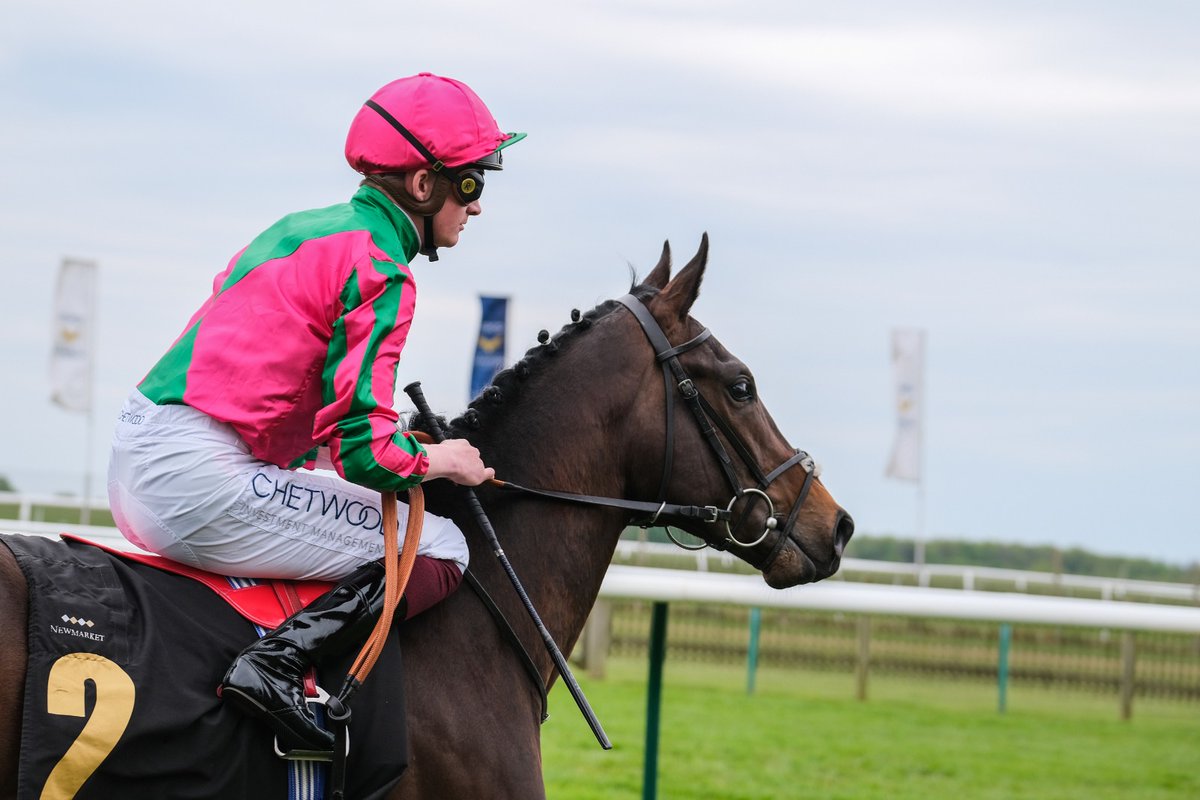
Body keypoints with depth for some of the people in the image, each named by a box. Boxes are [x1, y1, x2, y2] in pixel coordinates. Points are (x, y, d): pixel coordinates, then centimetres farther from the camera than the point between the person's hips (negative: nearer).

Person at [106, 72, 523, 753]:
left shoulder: (304, 230, 19)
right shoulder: (380, 270, -9)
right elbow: (360, 448, -16)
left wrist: (398, 442, 22)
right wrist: (434, 461, 4)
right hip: (202, 481, -10)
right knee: (440, 548, -5)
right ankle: (275, 666, -22)